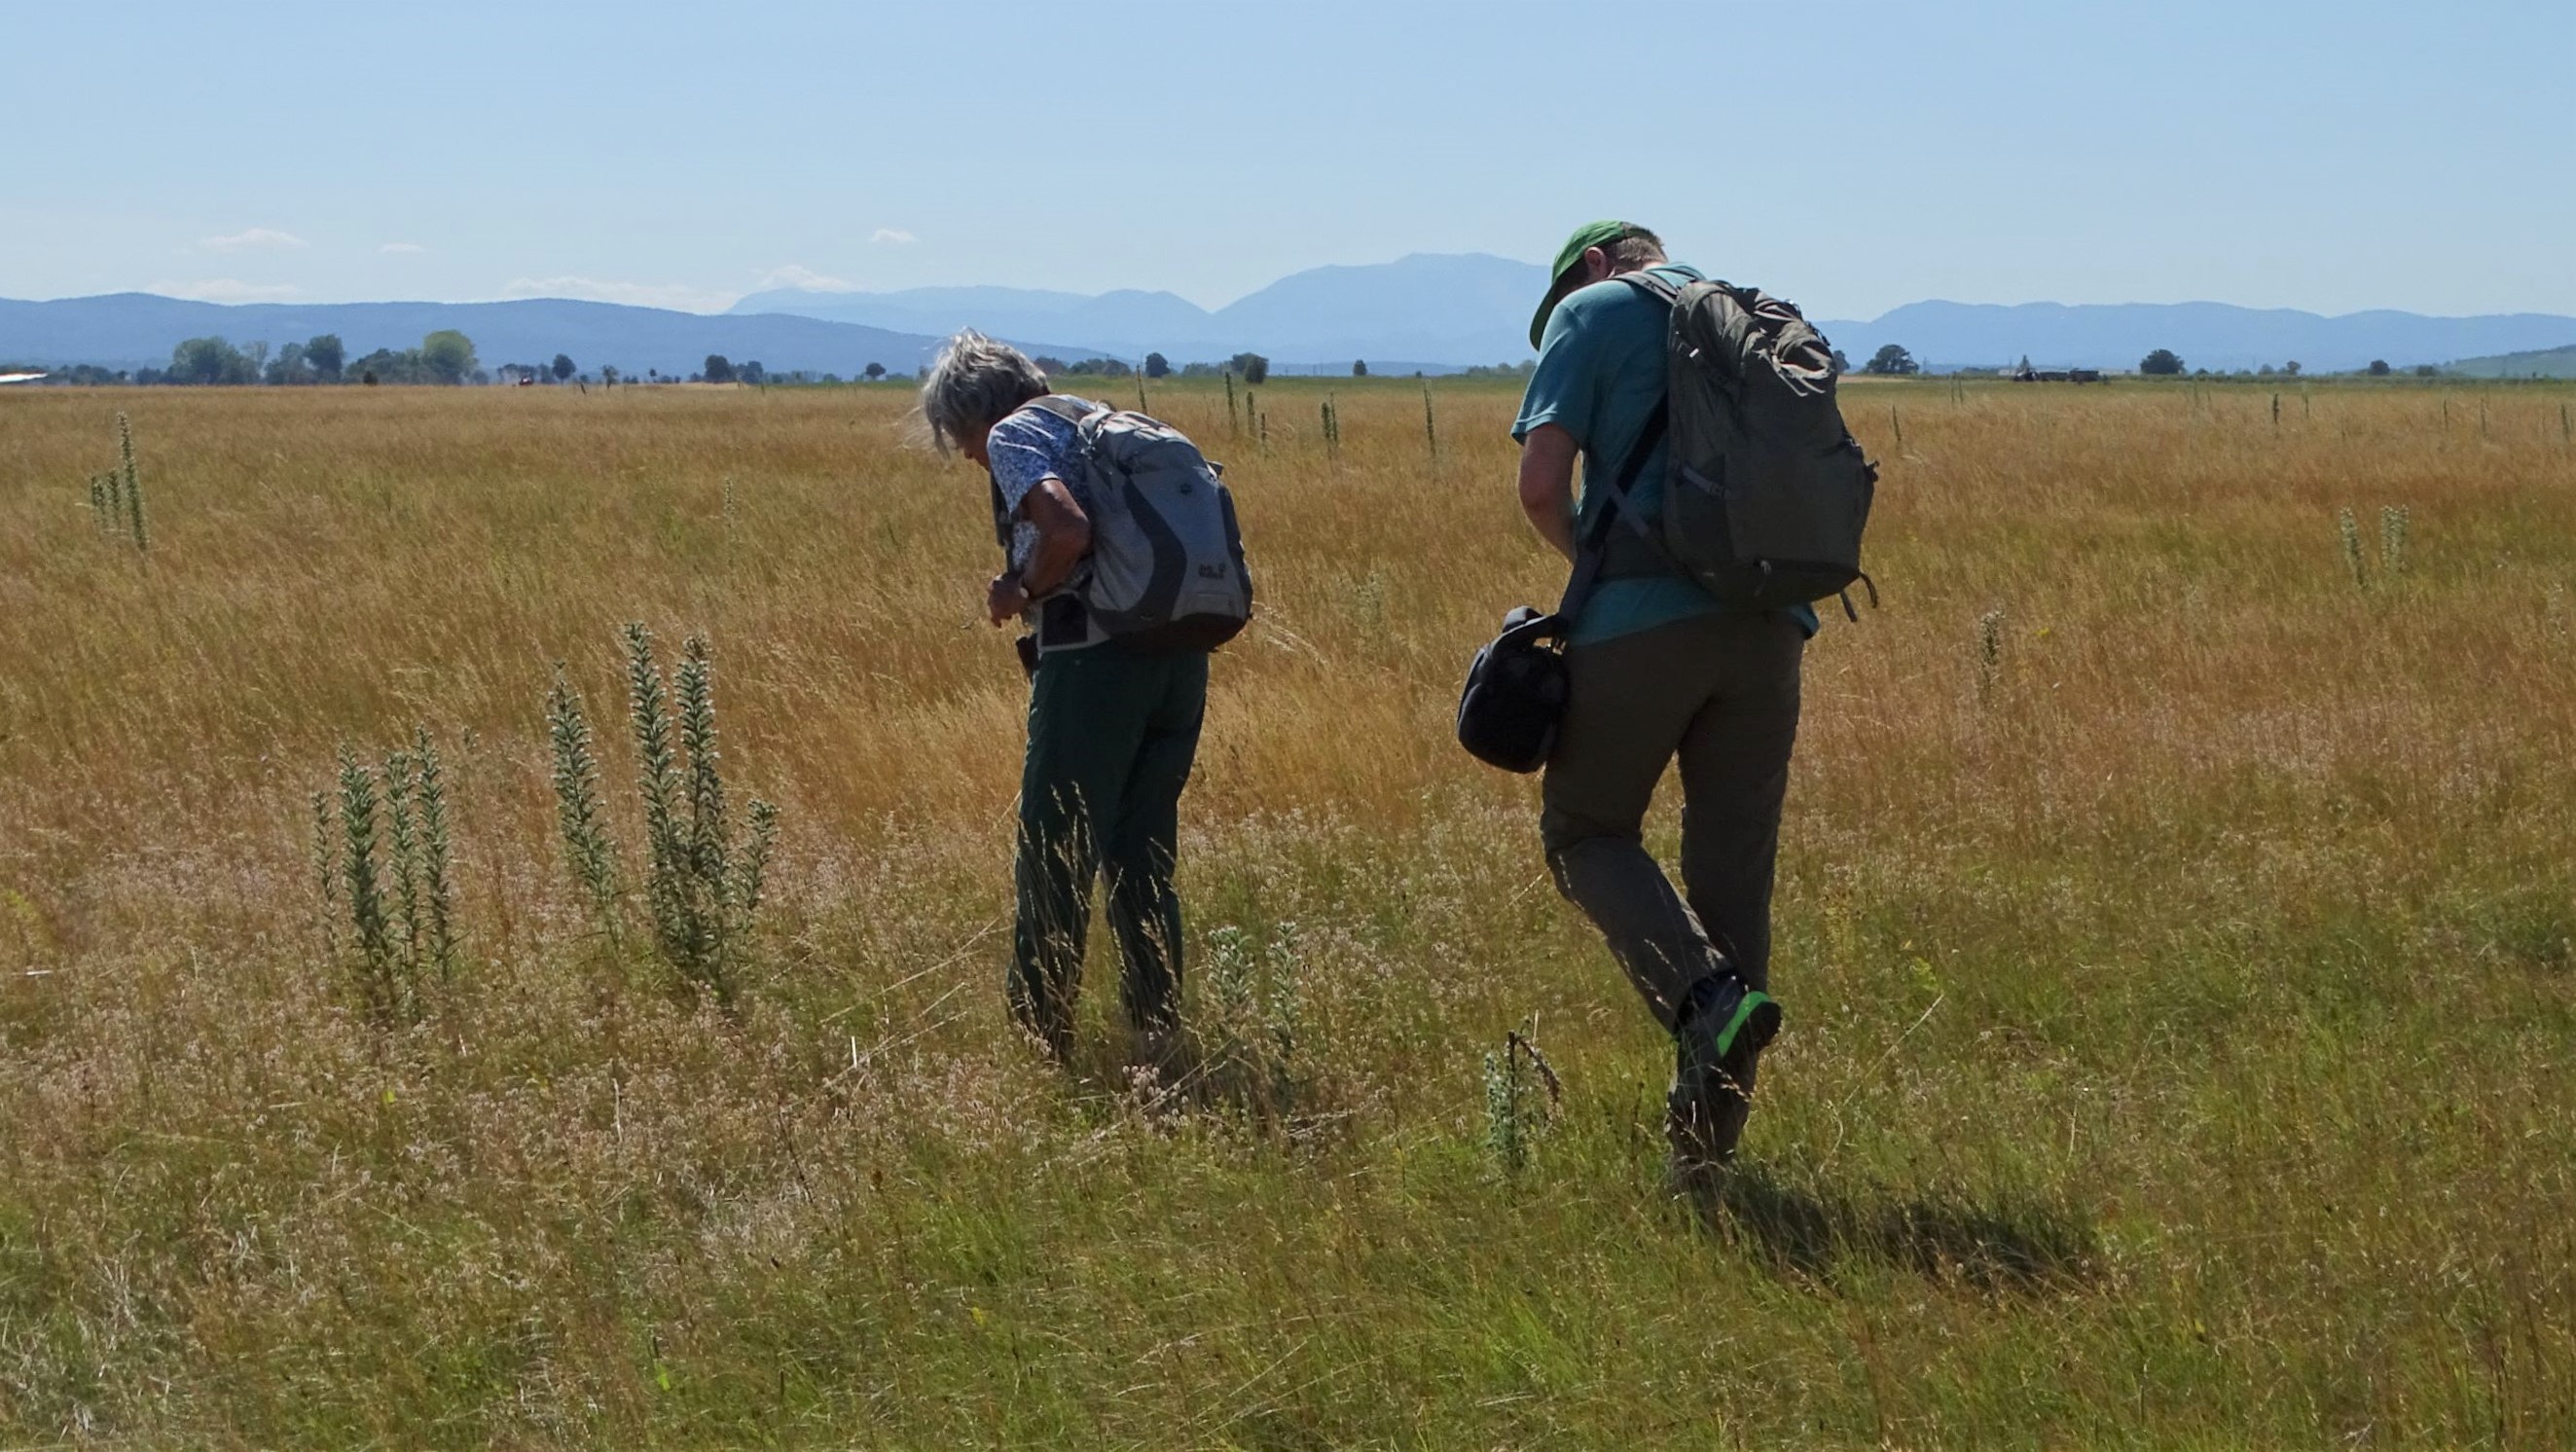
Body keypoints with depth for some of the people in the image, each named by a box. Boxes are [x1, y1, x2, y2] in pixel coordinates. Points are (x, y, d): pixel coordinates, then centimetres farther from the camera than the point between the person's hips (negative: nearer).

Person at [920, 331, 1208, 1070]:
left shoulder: (1014, 433, -1)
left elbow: (1068, 530, -20)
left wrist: (1019, 594, -2)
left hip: (1095, 655, -8)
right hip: (1179, 654, 8)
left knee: (1054, 857, 2)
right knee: (1142, 858, 14)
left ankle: (1040, 1035, 9)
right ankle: (1157, 1038, 16)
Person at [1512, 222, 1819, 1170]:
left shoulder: (1592, 310, 5)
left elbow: (1541, 484, -4)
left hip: (1644, 620, -5)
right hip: (1771, 622, 5)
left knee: (1586, 828, 11)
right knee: (1733, 864, 9)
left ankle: (1705, 993, -14)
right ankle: (1709, 1133, 11)